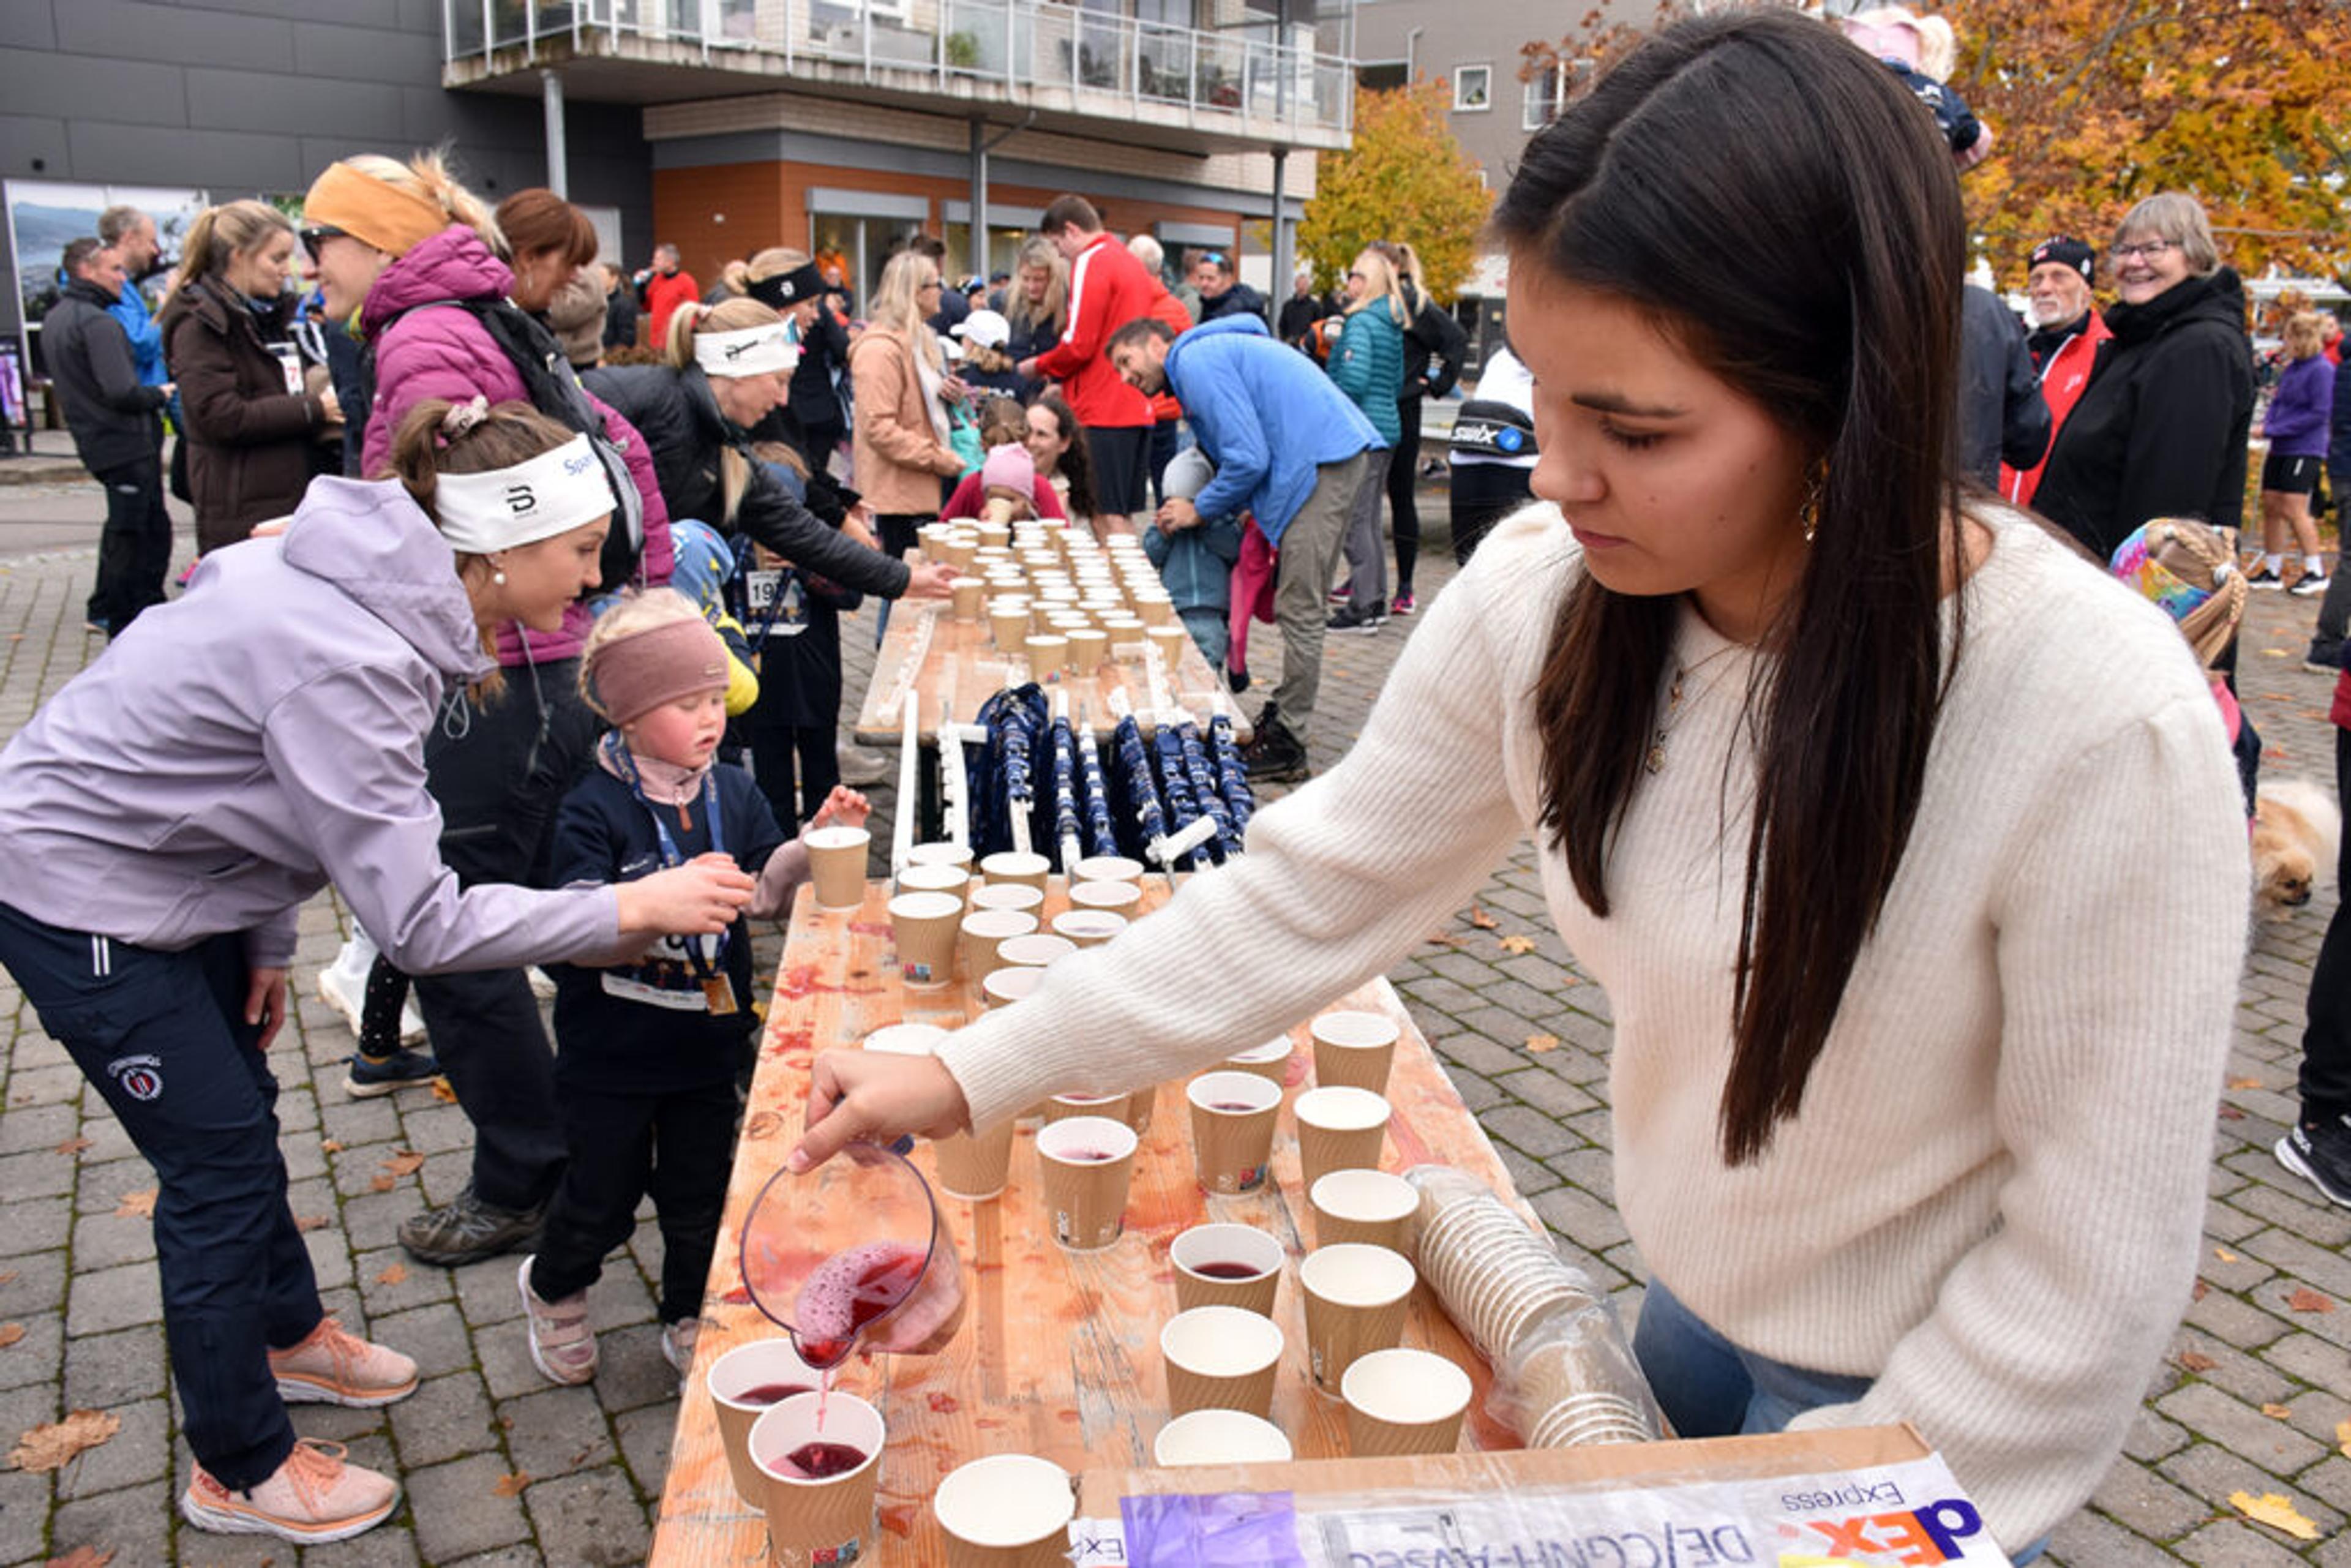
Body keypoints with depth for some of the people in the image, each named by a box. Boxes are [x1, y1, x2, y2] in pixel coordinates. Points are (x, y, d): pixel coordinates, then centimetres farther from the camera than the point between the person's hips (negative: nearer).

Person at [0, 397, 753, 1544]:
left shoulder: (369, 587, -6)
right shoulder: (346, 663, -35)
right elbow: (421, 924, -32)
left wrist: (267, 941, 8)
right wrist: (631, 909, -29)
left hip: (162, 858, 9)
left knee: (240, 1112, 22)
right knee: (221, 1166, 2)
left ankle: (289, 1334, 45)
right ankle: (241, 1471, 22)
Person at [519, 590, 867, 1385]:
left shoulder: (734, 793, -2)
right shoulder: (593, 811, -17)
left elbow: (767, 895, 3)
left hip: (707, 1043, 4)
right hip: (612, 1050, -4)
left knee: (701, 1192, 15)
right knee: (602, 1194, 13)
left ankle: (691, 1319, 38)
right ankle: (552, 1289, 44)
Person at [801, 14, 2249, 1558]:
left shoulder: (2106, 726, -33)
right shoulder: (1547, 596, -19)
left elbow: (2090, 1283, -23)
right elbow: (1318, 889, -11)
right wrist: (973, 1075, -11)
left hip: (1914, 1395, -4)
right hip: (1698, 1298, 4)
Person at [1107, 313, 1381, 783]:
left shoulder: (1195, 361, -6)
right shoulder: (1211, 353, 26)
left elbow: (1248, 459, -14)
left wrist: (1199, 510, 0)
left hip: (1325, 462, -11)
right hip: (1343, 455, 11)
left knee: (1298, 610, -8)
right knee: (1297, 605, 15)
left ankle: (1285, 746, -5)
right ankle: (1283, 715, 24)